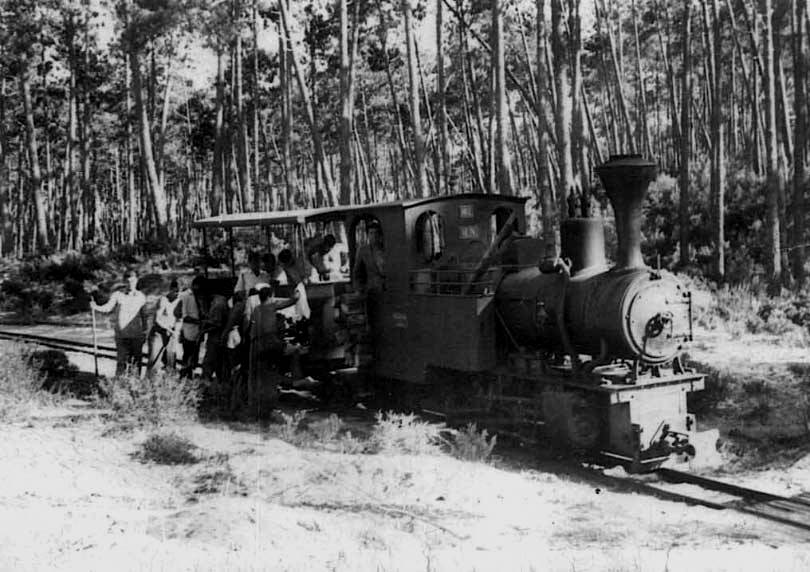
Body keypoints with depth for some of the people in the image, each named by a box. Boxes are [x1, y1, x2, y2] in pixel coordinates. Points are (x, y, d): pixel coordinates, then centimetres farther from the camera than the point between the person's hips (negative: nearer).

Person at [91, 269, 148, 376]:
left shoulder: (141, 297, 6)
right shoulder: (117, 295, 2)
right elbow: (107, 308, -7)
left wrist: (145, 332, 14)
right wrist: (96, 307, -25)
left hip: (137, 335, 1)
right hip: (121, 335, -1)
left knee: (136, 361, 4)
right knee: (121, 361, -3)